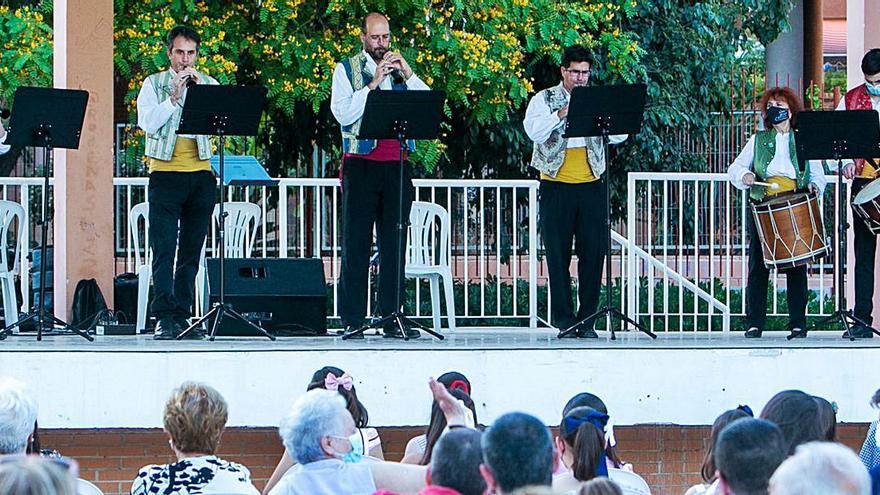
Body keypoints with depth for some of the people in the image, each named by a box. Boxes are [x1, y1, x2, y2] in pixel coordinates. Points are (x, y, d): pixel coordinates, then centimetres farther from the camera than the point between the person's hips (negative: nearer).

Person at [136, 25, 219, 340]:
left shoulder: (209, 84, 11)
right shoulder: (154, 84, 6)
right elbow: (147, 122, -8)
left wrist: (200, 92, -12)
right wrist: (174, 97, -15)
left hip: (200, 175, 3)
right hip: (166, 174, -3)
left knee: (192, 251, 5)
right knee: (164, 248, -11)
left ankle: (183, 316, 9)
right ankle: (164, 318, -15)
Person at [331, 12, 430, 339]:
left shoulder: (400, 69, 14)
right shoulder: (346, 70, 5)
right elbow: (343, 114, -9)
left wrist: (408, 75, -7)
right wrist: (373, 84, -14)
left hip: (396, 165, 3)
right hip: (361, 165, -3)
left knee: (394, 244, 3)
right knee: (356, 242, -3)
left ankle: (391, 318, 6)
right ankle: (352, 320, -2)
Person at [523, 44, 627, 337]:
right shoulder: (545, 99, 5)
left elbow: (618, 137, 1)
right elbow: (534, 132, -12)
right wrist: (562, 114, -20)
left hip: (591, 185, 2)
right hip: (557, 187, -2)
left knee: (593, 253, -1)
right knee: (558, 255, -1)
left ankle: (587, 320, 5)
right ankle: (564, 320, 4)